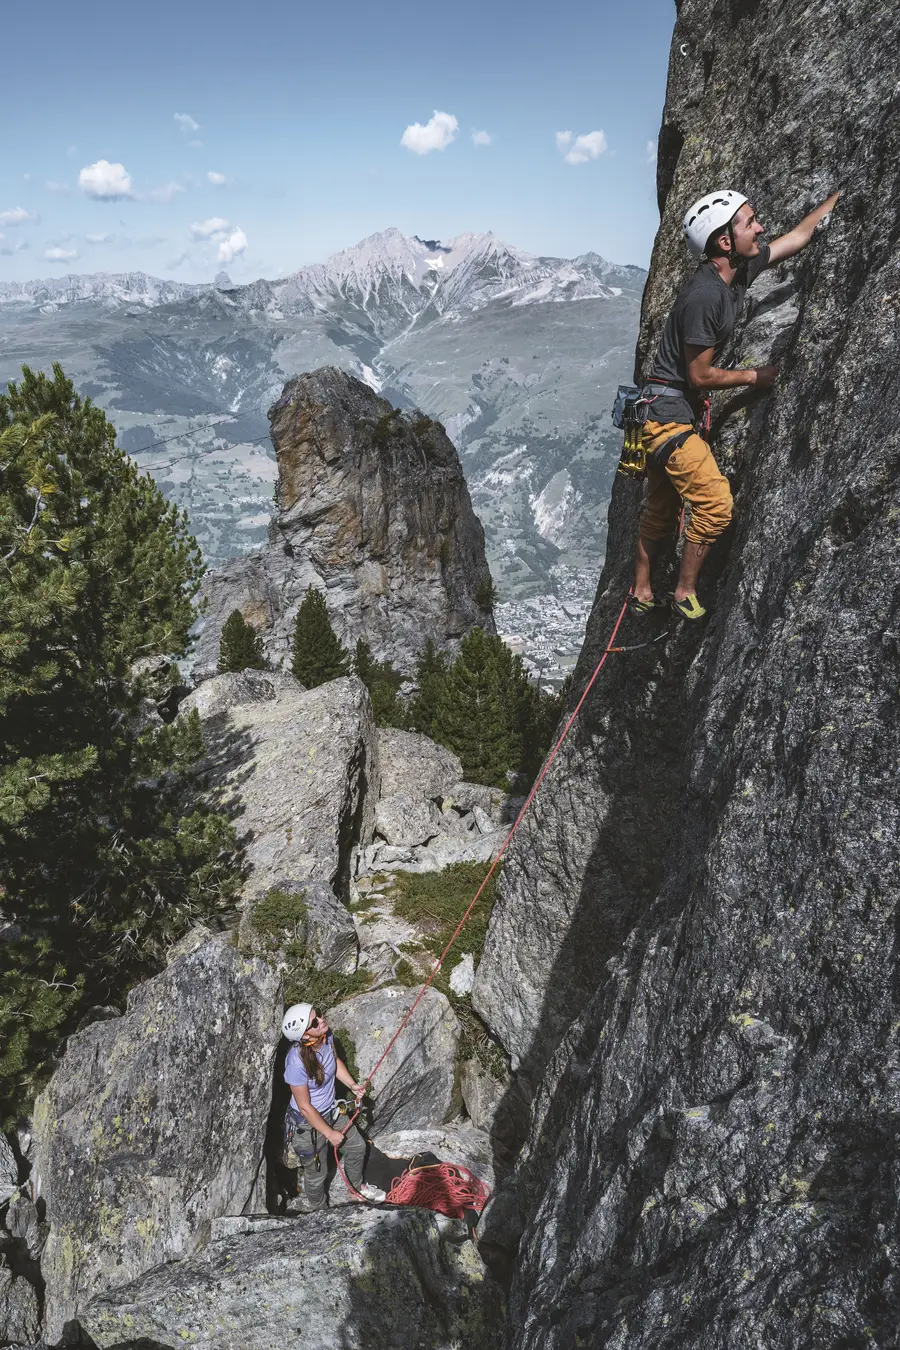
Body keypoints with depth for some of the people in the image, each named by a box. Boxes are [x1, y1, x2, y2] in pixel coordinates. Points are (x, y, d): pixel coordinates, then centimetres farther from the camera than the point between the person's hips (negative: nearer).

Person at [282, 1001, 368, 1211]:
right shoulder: (297, 1062, -39)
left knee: (357, 1146, 25)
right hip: (308, 1123, -7)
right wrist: (330, 1133, -15)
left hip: (331, 1110, 7)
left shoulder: (326, 1036, -19)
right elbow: (305, 1108, -26)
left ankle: (356, 1190, 54)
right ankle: (318, 1212, 49)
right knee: (317, 1173, 18)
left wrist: (352, 1085, -6)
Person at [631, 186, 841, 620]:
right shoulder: (704, 296, -23)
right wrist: (754, 377, -5)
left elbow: (800, 234, 19)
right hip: (668, 411, -10)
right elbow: (699, 375, -18)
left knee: (661, 510, 15)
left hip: (674, 411, 10)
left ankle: (642, 593, 27)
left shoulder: (742, 268, 4)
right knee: (715, 502, -12)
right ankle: (685, 594, 2)